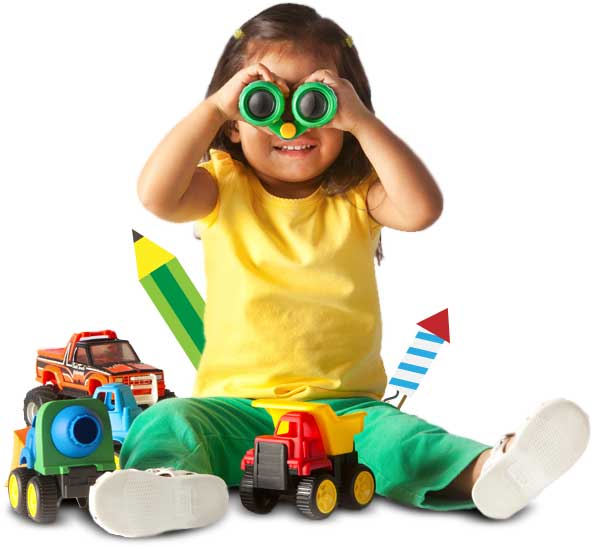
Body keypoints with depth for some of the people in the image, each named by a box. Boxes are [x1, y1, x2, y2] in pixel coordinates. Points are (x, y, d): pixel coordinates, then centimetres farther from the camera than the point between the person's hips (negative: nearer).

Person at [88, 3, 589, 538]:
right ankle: (174, 483, -55)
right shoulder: (223, 189, 5)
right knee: (165, 424, -27)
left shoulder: (357, 194, 5)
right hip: (236, 408, 1)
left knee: (401, 436, -29)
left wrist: (361, 122, -16)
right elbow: (156, 194, -14)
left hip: (347, 407, 0)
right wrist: (215, 107, -15)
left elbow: (421, 208, -15)